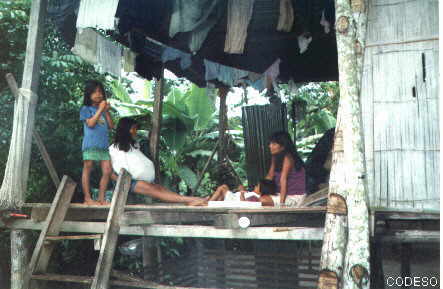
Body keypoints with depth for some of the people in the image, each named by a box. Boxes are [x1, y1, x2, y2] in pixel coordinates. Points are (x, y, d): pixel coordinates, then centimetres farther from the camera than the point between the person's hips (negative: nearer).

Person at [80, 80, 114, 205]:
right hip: (90, 144, -5)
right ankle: (87, 198, 5)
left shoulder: (103, 110, 17)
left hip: (104, 145, 5)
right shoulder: (86, 109, 4)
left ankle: (101, 198, 8)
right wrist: (100, 109, -10)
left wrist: (106, 111, 1)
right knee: (87, 170, 0)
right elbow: (90, 123, -11)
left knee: (107, 171, -1)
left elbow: (111, 126, 9)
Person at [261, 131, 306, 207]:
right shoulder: (275, 157, 7)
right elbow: (270, 175, 6)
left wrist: (281, 202, -28)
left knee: (263, 200, -25)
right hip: (281, 193, 9)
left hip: (294, 197, -9)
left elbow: (283, 180, -25)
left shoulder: (287, 158, -19)